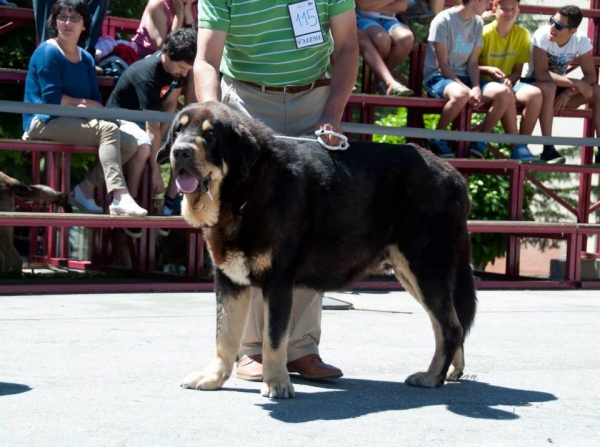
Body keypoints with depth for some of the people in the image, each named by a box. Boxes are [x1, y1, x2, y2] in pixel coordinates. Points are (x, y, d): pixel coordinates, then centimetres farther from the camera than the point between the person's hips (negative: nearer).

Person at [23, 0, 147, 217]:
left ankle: (86, 188, -6)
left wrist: (85, 108, -13)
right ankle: (120, 197, -43)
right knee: (108, 129, -29)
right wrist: (83, 103, -4)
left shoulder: (86, 59, 14)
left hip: (75, 123, 8)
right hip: (45, 122, -8)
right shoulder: (48, 52, -7)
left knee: (130, 144, -7)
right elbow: (51, 98, -15)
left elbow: (96, 102, 10)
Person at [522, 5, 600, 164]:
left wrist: (568, 93, -28)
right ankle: (548, 149, -36)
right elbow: (541, 74, -31)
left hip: (561, 86, 4)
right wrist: (575, 83, -33)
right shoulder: (542, 35, -24)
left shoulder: (581, 40, -13)